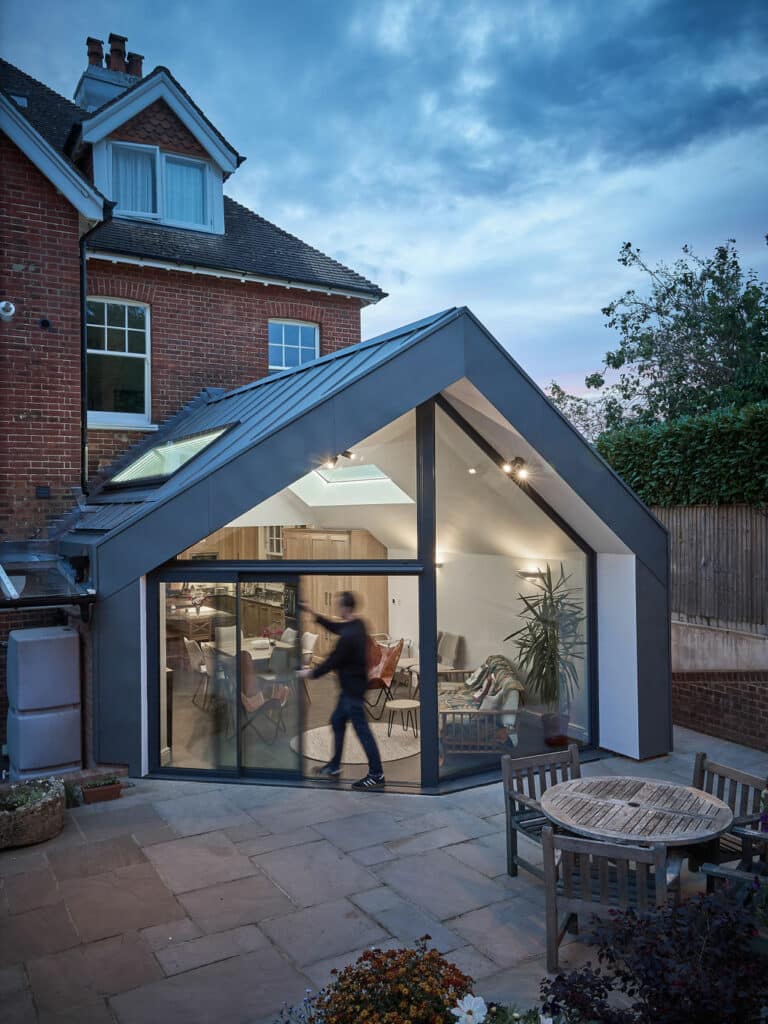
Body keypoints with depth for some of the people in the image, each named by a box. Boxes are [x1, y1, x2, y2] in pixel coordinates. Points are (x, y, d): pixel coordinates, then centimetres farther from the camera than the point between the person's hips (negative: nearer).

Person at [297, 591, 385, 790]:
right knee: (337, 721, 19)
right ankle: (334, 767, 30)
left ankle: (376, 775, 4)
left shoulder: (348, 636, -26)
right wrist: (313, 613, 18)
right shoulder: (358, 625, 4)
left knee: (361, 729, -4)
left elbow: (333, 661, -17)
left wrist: (311, 673, -2)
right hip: (351, 686, 10)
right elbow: (334, 627, 20)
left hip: (353, 688, -10)